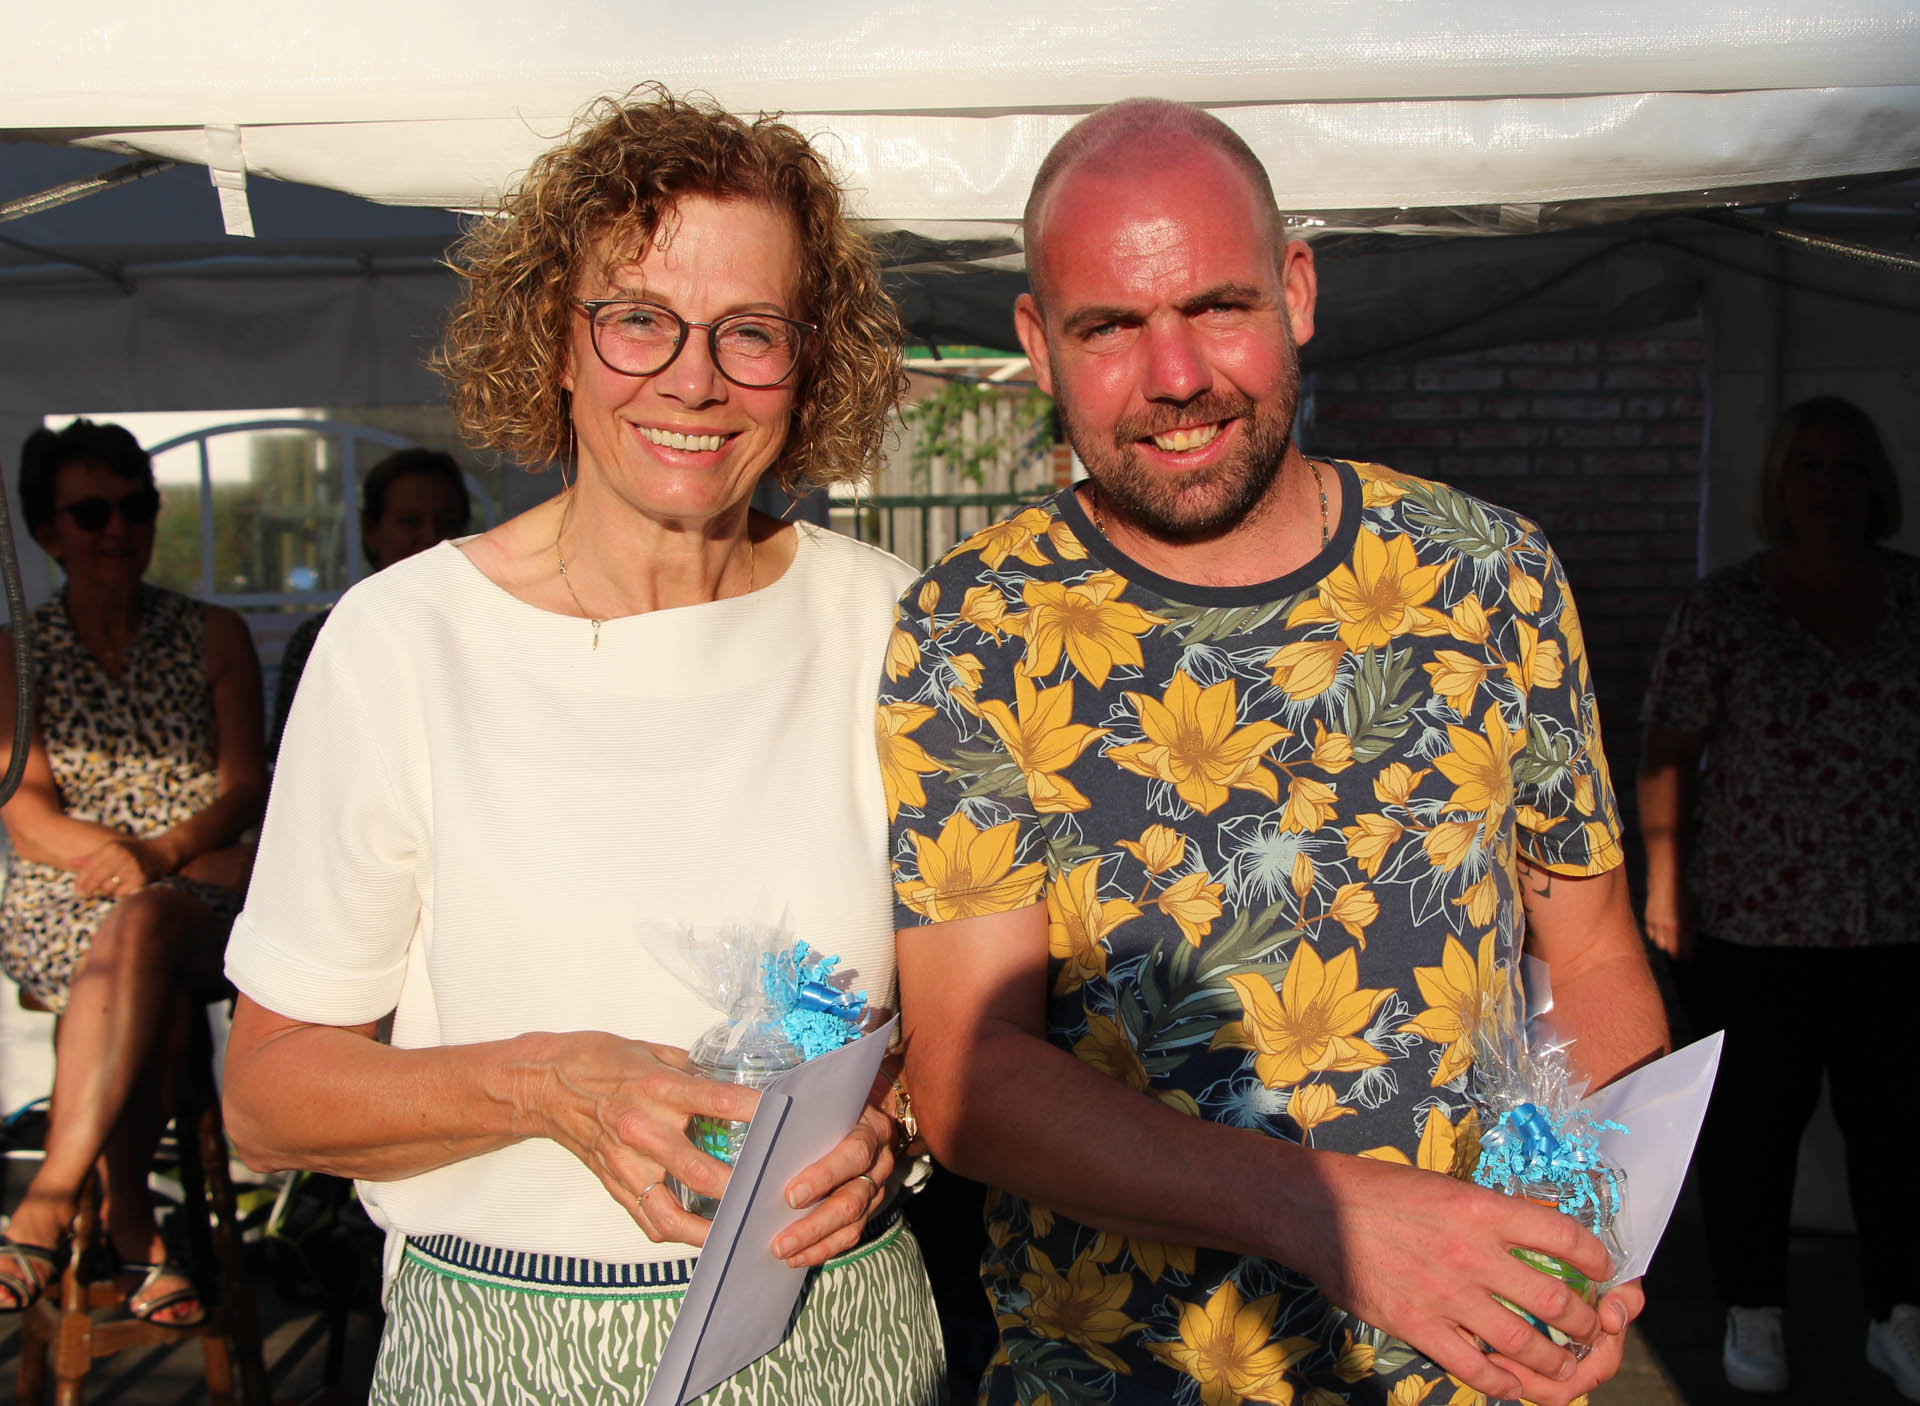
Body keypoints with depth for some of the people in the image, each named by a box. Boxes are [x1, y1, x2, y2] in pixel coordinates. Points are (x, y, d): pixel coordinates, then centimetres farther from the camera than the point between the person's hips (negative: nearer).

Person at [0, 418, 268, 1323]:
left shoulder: (214, 638, 12)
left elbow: (246, 787, 3)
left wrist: (166, 852, -18)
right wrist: (101, 849, -22)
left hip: (200, 886, 0)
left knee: (141, 928, -37)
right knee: (152, 989, -35)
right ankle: (131, 1226, -31)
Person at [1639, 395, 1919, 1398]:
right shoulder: (1722, 607, -5)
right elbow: (1669, 752, -4)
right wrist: (1664, 883, -8)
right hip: (1753, 916, -2)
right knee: (1756, 1116, 8)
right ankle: (1753, 1315, 24)